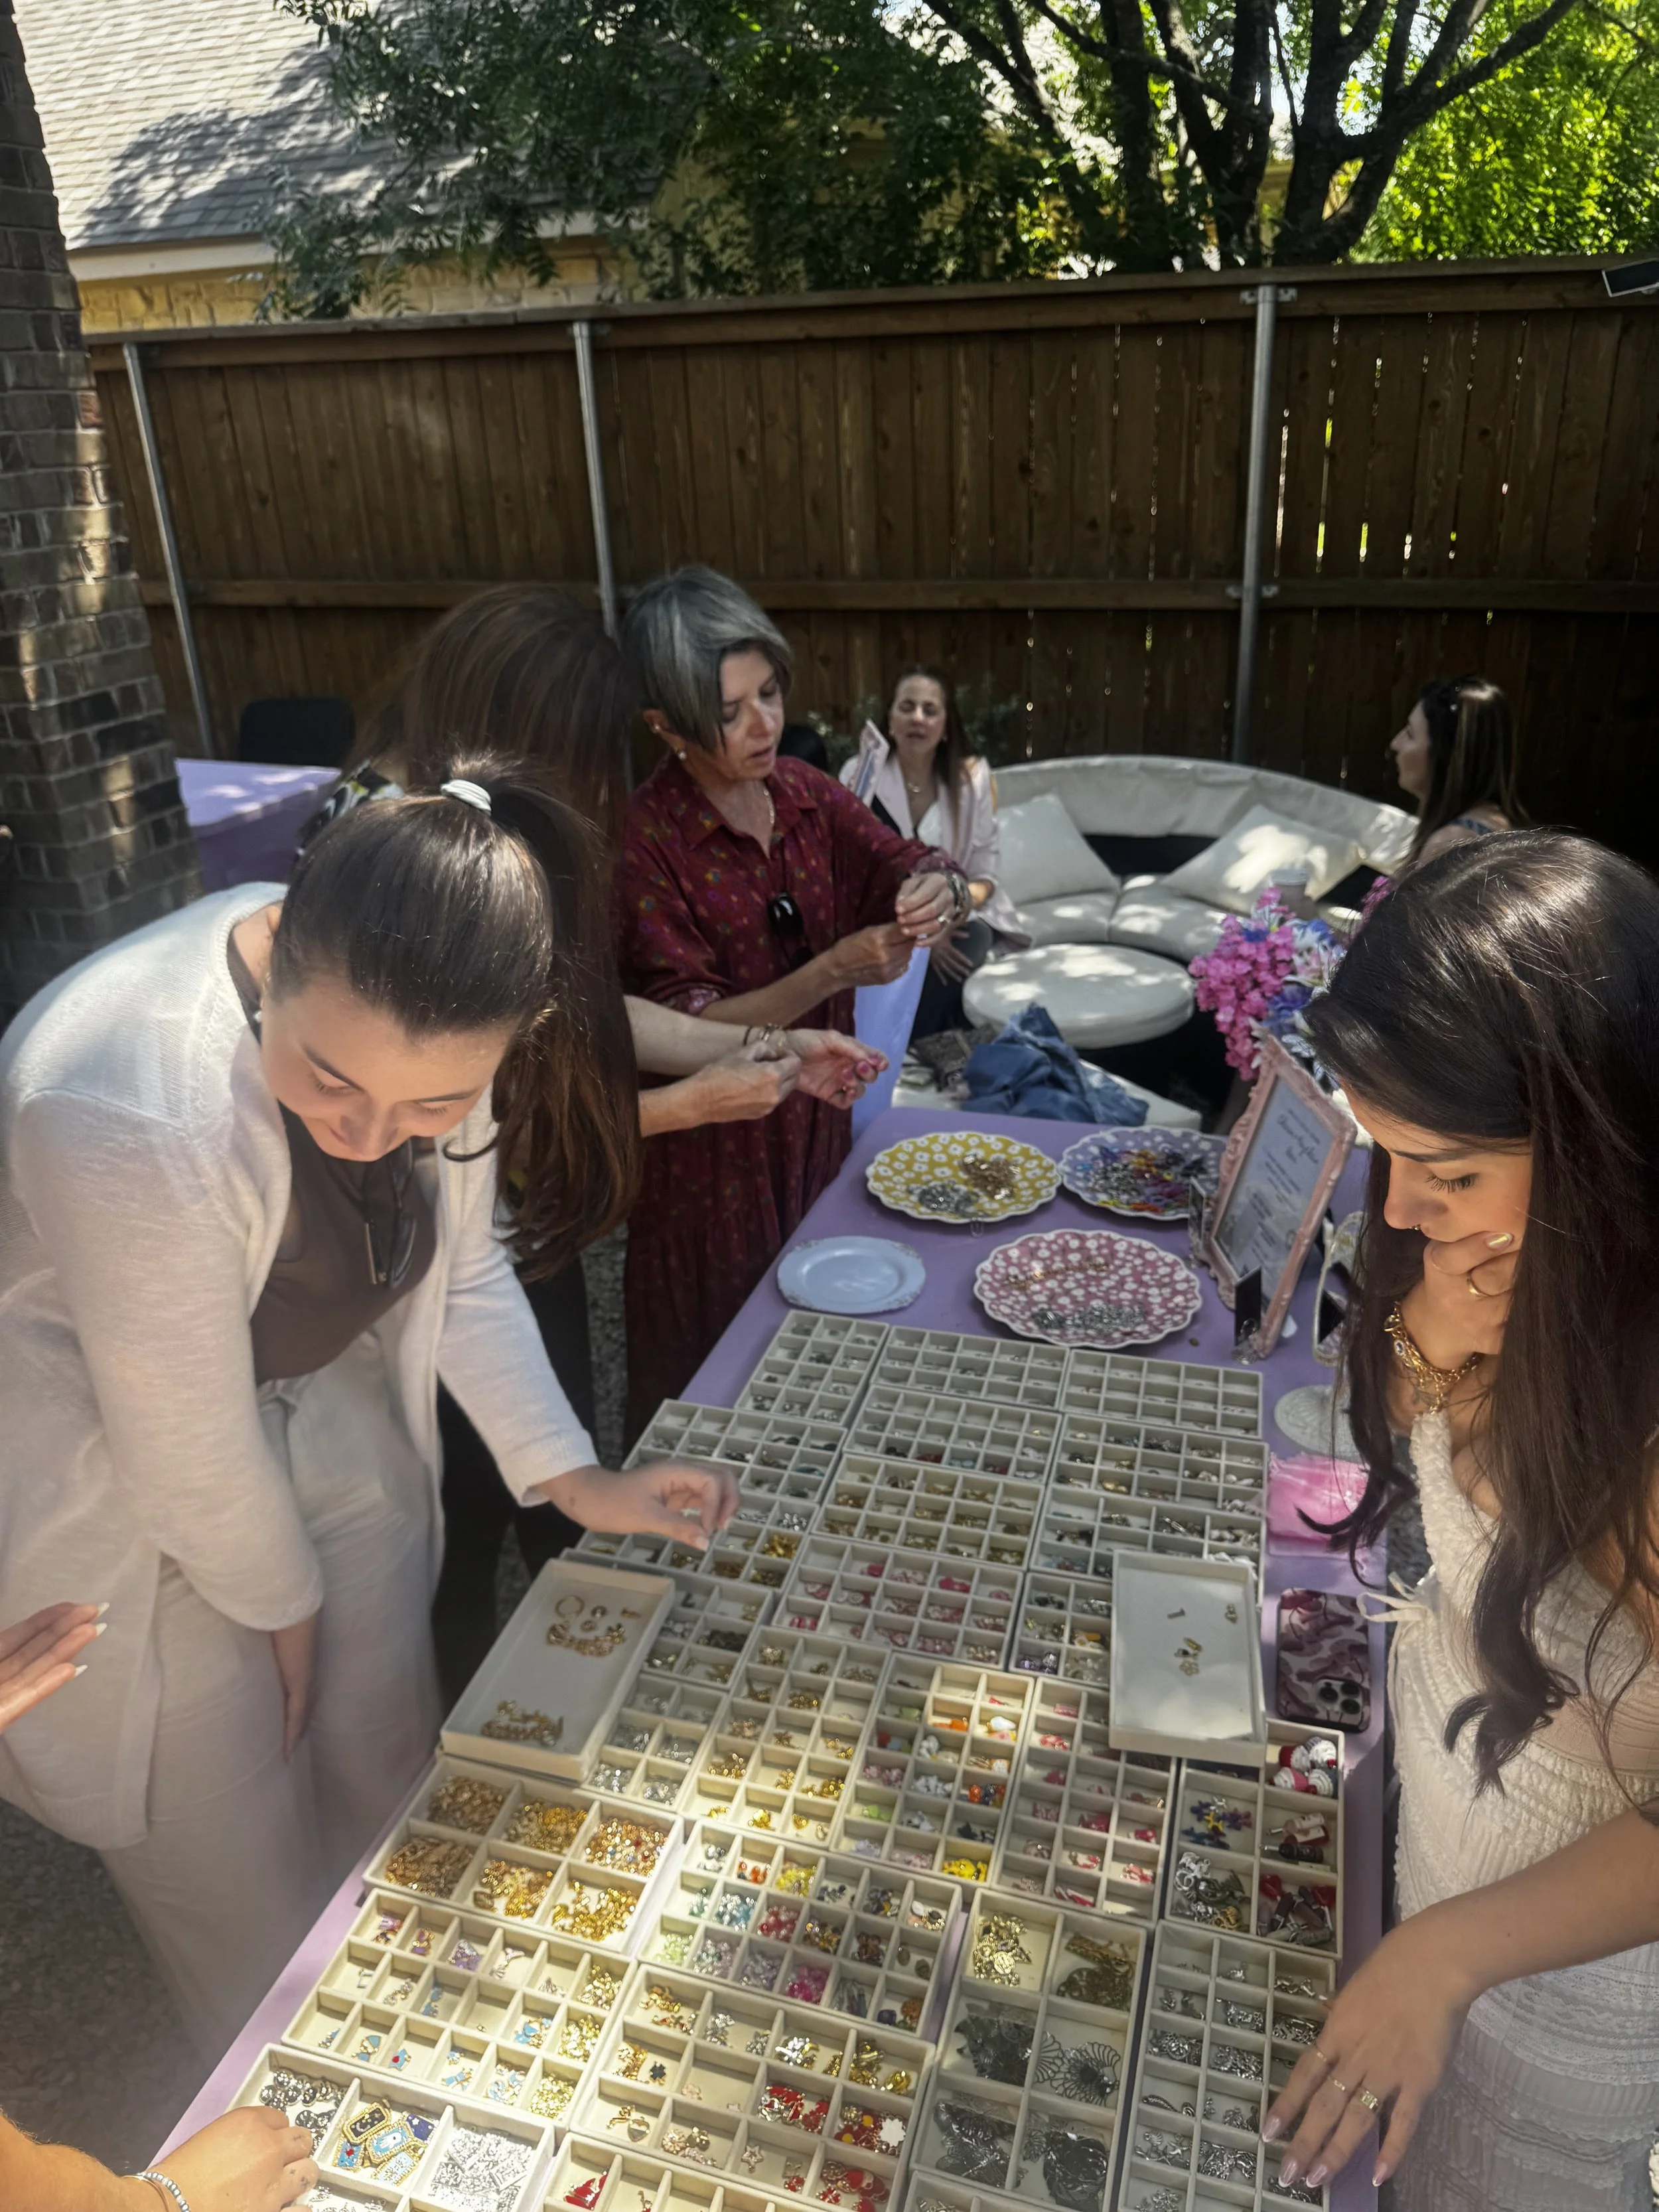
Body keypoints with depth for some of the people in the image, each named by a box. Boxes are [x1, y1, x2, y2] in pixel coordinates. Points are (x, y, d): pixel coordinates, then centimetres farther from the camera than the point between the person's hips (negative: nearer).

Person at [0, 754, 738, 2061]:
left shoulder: (425, 1026, -19)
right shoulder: (125, 1110, -39)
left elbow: (461, 1264, -3)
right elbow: (188, 1442, -25)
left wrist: (572, 1477, -7)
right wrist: (281, 1600, -8)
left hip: (330, 1418, 6)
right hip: (132, 1507, -5)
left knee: (388, 1785, 21)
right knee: (248, 1896, 12)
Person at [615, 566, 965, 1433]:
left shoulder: (804, 793, -2)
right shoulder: (642, 840, -20)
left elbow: (910, 869, 2)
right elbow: (686, 1030, -20)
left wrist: (935, 892, -22)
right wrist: (835, 970, -30)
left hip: (816, 1126, 5)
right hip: (713, 1153, -5)